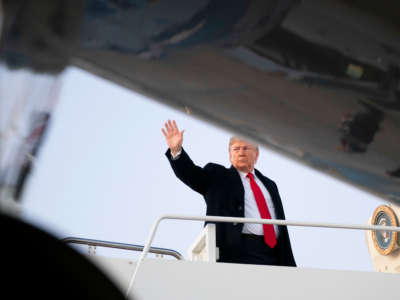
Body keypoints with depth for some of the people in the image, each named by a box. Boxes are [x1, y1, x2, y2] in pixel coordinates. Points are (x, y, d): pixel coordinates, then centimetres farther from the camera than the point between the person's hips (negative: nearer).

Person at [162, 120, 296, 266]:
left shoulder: (269, 184, 25)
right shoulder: (217, 176, 13)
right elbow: (191, 173, -4)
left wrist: (289, 265, 16)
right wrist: (176, 150, -23)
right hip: (239, 253, -4)